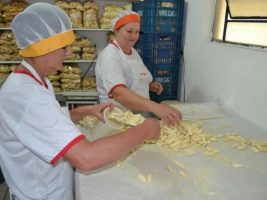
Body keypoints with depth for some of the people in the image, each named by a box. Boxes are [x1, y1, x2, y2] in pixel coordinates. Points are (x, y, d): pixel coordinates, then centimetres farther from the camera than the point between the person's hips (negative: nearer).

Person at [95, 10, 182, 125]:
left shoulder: (133, 51, 8)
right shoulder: (109, 55, -17)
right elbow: (119, 93, -32)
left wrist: (149, 85, 2)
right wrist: (155, 107, -42)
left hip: (141, 115, 7)